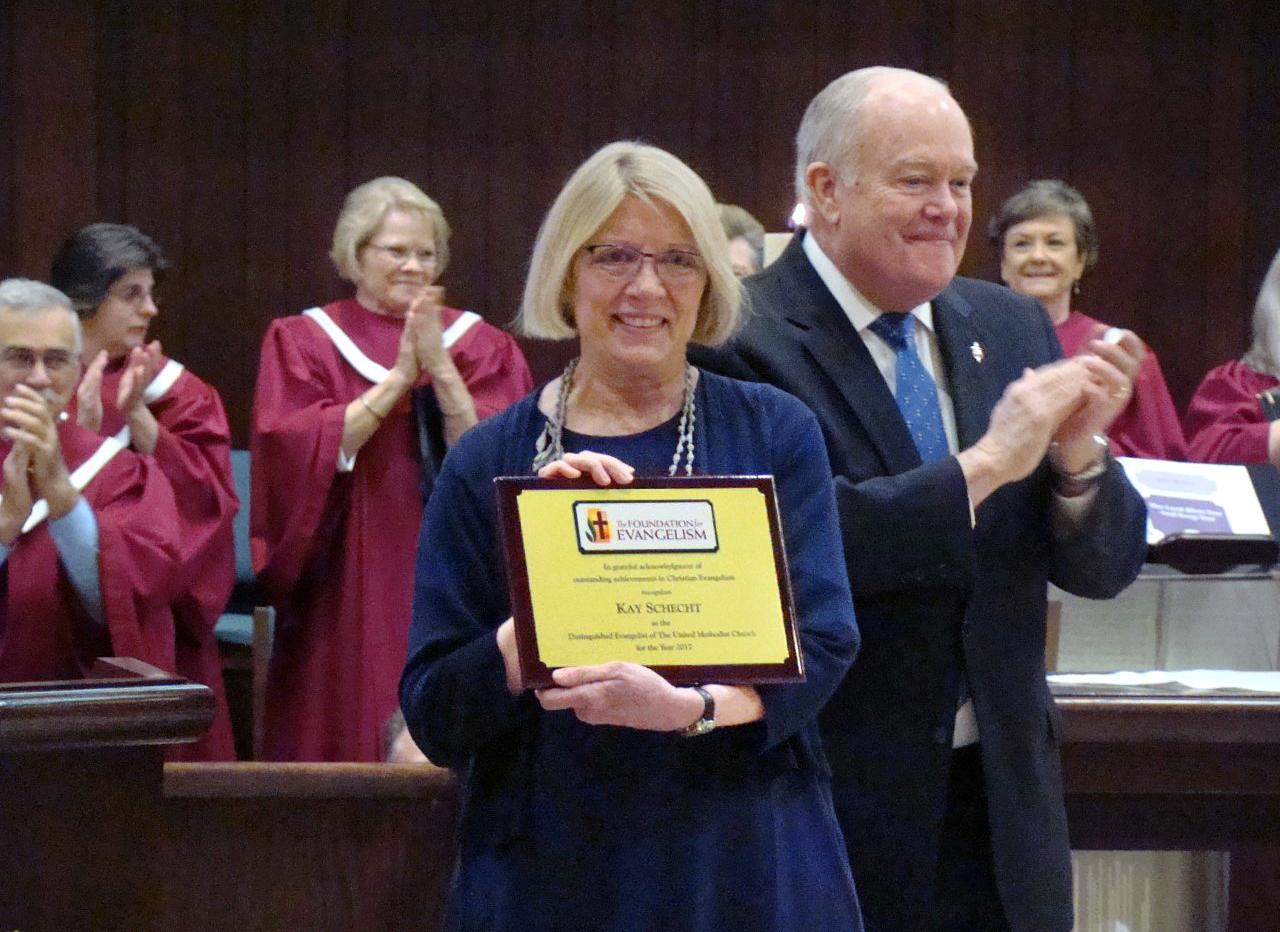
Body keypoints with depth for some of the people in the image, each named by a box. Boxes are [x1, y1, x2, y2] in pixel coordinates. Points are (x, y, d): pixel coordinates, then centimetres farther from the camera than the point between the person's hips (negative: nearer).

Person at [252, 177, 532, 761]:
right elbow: (295, 452, -9)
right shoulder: (301, 342, 7)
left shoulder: (481, 346, 9)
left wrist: (439, 367, -14)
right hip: (345, 600, -1)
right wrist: (399, 378, -13)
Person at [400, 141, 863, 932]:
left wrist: (689, 707, -24)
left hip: (749, 869, 0)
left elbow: (822, 644, -7)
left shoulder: (775, 434, 1)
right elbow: (434, 719, -3)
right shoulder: (489, 462, 0)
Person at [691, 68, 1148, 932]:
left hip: (1001, 805, 6)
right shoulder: (739, 342, -10)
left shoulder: (1012, 327, 10)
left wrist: (1078, 453, -12)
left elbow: (1104, 567, 8)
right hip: (831, 810, -5)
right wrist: (984, 464, -23)